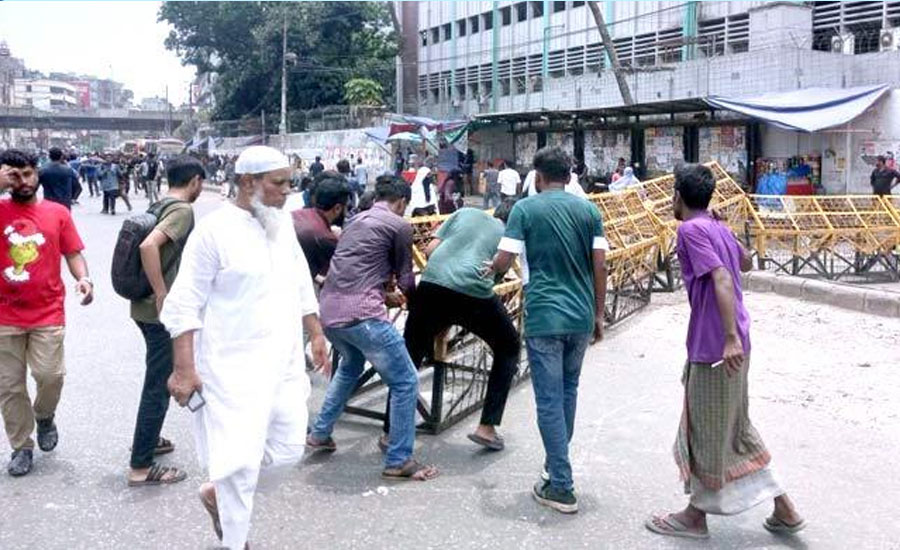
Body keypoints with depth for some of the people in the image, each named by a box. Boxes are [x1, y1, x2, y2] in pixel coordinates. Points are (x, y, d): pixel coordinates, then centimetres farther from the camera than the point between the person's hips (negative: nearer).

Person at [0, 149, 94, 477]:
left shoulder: (57, 212, 2)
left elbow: (73, 253, 3)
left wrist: (83, 278, -15)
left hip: (48, 315, -1)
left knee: (51, 374, -7)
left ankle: (44, 416, 27)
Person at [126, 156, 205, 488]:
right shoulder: (183, 210, -17)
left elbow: (148, 245, 19)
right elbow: (148, 246, -32)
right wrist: (162, 295, -25)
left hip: (145, 307, 10)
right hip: (162, 311, -9)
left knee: (158, 379, 24)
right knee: (159, 386, -2)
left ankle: (148, 439, 38)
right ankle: (141, 467, 5)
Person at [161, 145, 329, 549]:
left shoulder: (282, 224, 8)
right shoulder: (214, 230, -13)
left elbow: (301, 286, 19)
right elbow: (185, 304, -13)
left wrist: (316, 336, 18)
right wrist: (185, 368, -18)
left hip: (283, 360, 7)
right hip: (235, 366, -7)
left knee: (288, 447, 11)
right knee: (242, 460, -4)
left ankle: (217, 491, 35)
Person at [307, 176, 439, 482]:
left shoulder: (356, 220, 22)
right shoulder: (400, 225, 2)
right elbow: (406, 282, 7)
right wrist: (413, 295, 28)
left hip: (328, 309, 8)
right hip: (361, 314, -8)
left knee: (350, 365, 35)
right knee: (405, 382, 5)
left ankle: (319, 434, 38)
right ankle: (398, 461, 9)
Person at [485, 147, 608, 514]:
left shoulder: (525, 209, -4)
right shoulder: (589, 210, 6)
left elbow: (503, 262, -7)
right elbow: (600, 267, 4)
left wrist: (490, 269, 17)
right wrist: (598, 314, 13)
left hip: (544, 317, -4)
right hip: (581, 316, 5)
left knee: (549, 400, 0)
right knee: (568, 391, 21)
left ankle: (561, 488, 3)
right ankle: (557, 464, 34)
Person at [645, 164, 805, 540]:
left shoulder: (690, 229, -14)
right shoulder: (719, 228, 11)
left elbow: (721, 278, -26)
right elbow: (746, 264, 29)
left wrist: (731, 337, -33)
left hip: (714, 345, -9)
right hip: (730, 342, 9)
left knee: (706, 430, 5)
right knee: (733, 426, 20)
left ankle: (696, 515, 21)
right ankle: (783, 508, 24)